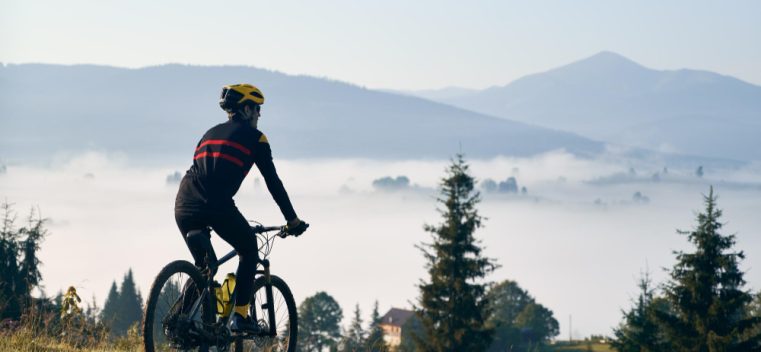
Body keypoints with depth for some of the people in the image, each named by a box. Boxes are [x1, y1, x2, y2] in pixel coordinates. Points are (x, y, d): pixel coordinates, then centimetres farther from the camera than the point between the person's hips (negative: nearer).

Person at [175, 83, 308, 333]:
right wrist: (292, 220, 18)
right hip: (217, 206, -5)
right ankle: (239, 316, 10)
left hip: (184, 207, 5)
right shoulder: (254, 136, 13)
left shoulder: (211, 133, 31)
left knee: (203, 266, 24)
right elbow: (273, 182, 11)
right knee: (249, 251, 19)